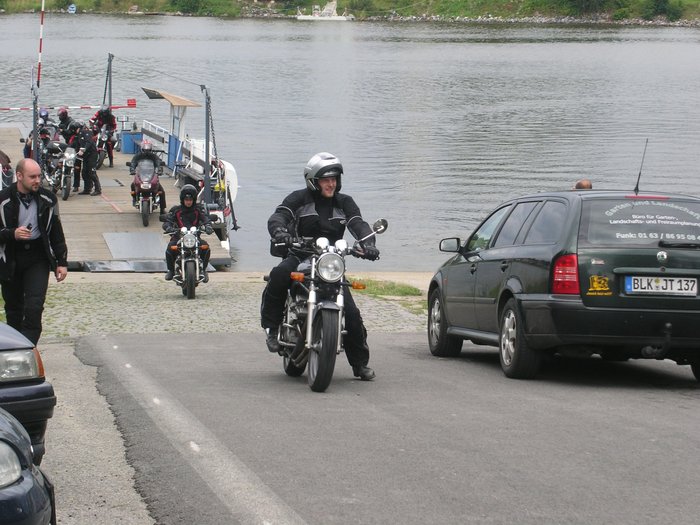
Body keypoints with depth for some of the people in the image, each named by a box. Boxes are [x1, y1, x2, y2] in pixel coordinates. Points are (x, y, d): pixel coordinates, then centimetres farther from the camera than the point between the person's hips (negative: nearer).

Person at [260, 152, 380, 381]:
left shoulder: (344, 202, 11)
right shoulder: (299, 199, 1)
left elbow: (358, 224, -3)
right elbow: (278, 217, -14)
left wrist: (368, 243, -26)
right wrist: (280, 232, -40)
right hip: (299, 257, -3)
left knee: (351, 312, -7)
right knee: (279, 275, -37)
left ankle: (360, 362, 10)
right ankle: (272, 327, -20)